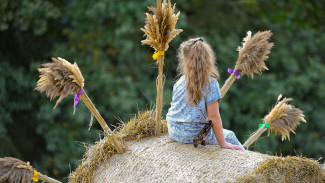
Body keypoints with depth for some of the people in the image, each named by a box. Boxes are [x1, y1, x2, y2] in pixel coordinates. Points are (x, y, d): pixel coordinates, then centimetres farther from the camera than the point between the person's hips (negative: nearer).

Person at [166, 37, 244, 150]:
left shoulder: (179, 82, -2)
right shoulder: (211, 84, -17)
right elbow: (213, 116, -18)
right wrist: (222, 143, -11)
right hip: (194, 135, -5)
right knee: (230, 136, 18)